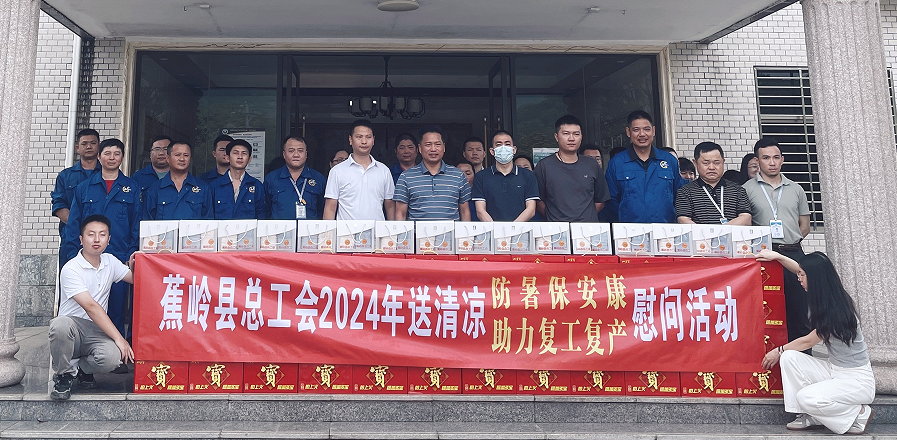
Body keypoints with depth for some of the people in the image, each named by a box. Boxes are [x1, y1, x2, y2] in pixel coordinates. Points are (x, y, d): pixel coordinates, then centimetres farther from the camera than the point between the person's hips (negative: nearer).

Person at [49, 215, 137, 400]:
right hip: (73, 326, -3)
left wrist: (134, 265, -9)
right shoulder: (71, 269, -12)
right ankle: (64, 374, -10)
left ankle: (81, 367, 7)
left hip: (98, 331, 3)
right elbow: (91, 307, -20)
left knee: (112, 357, -30)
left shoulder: (110, 262, 8)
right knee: (60, 324, -39)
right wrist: (118, 338, -25)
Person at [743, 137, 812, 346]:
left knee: (799, 311, 6)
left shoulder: (796, 189, 14)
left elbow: (804, 226, 17)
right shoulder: (747, 189, 2)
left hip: (793, 254, 3)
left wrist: (789, 243, 4)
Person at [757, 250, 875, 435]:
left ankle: (859, 414, -2)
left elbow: (809, 341, -13)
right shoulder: (826, 299, -2)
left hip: (857, 379, -8)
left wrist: (778, 351, -1)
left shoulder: (838, 309, -24)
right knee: (789, 358, -12)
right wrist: (777, 256, 15)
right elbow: (803, 271, 16)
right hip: (834, 371, 8)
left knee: (807, 398, -27)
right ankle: (809, 415, -4)